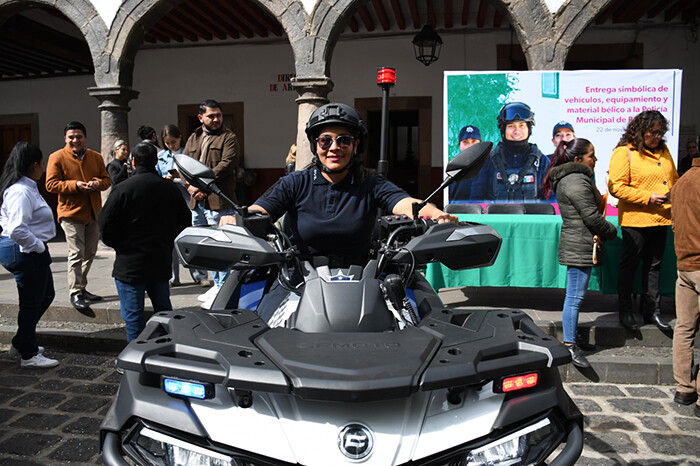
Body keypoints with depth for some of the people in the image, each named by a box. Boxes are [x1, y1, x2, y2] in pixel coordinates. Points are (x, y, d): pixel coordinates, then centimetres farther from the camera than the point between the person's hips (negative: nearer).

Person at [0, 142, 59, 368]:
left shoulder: (27, 188, 12)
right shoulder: (22, 192, -21)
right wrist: (39, 247, -18)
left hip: (30, 252, 11)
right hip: (26, 253, -11)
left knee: (46, 295, 21)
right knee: (31, 302, 1)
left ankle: (20, 342, 33)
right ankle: (28, 355, 16)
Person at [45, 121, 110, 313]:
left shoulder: (96, 157, 11)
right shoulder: (57, 157, -2)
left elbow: (107, 180, 13)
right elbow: (51, 184, -6)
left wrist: (97, 183, -10)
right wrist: (75, 185, -20)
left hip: (94, 213, 5)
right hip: (71, 213, -5)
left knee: (90, 254, 12)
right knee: (76, 254, -7)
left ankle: (82, 288, 27)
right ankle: (75, 293, 2)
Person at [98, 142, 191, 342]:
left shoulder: (123, 189, -12)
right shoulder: (171, 188, 2)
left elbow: (105, 226, -11)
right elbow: (184, 222, 9)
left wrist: (118, 245, 8)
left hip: (129, 264, -5)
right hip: (161, 263, 5)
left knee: (133, 315, 5)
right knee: (164, 311, 17)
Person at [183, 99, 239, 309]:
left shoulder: (229, 137, 1)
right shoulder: (193, 139, 20)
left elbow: (226, 165, -13)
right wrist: (191, 186, -5)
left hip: (219, 200, -7)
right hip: (197, 202, 7)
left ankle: (223, 289, 2)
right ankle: (217, 284, 26)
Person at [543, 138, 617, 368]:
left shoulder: (567, 179, 18)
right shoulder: (577, 181, -16)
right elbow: (592, 217, -17)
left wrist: (605, 231, 15)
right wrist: (612, 231, 0)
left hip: (575, 245, 11)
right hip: (580, 247, -11)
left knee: (574, 296, 16)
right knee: (575, 297, -7)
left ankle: (571, 336, 24)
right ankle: (570, 345, -2)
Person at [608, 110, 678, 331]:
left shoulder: (663, 151, 14)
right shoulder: (624, 152, -8)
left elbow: (674, 179, 23)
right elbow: (616, 187, -15)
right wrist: (648, 197, -18)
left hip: (661, 218, 7)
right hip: (635, 219, -7)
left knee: (654, 265, 13)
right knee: (629, 264, 3)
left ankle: (652, 311, 24)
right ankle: (625, 311, 15)